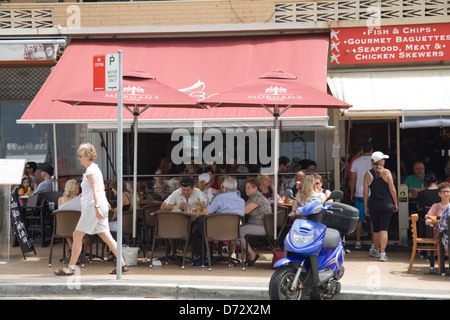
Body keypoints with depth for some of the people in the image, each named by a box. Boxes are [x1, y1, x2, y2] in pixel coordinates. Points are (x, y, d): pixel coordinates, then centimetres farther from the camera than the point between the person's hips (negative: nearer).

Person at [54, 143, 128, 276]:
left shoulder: (91, 170, -10)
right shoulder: (94, 168, 20)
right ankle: (122, 264, 2)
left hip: (92, 206, -10)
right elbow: (101, 188, 29)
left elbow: (96, 190, -20)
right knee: (106, 236, 6)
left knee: (77, 235, -5)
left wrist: (96, 207, -27)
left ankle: (71, 267, -2)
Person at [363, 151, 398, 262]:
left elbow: (366, 193, 2)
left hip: (373, 204, 2)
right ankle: (382, 253, -8)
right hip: (386, 204, -2)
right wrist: (395, 204, 4)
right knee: (384, 229, -2)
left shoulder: (367, 174, 0)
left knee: (376, 229, 16)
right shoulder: (386, 173, -7)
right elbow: (392, 190, -6)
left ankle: (376, 250, 31)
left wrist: (366, 207, 10)